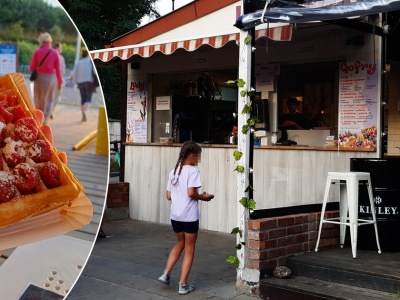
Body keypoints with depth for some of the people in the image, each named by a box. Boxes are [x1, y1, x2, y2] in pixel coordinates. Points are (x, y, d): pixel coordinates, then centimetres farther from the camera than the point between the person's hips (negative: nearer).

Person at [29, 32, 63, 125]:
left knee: (39, 100, 14)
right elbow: (58, 69, -2)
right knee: (50, 100, 8)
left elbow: (31, 68, -2)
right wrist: (60, 82, 7)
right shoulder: (55, 53, -5)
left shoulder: (37, 52, -5)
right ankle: (45, 120, -9)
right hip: (51, 78, -1)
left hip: (39, 78, 1)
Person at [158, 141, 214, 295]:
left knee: (180, 243, 26)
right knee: (189, 249, 7)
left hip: (175, 216, 6)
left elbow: (169, 196, 10)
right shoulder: (193, 171, -11)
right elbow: (191, 192, -22)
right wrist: (203, 197, -5)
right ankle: (183, 285, 9)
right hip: (189, 216, -6)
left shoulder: (173, 171, 9)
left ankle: (166, 274, 18)